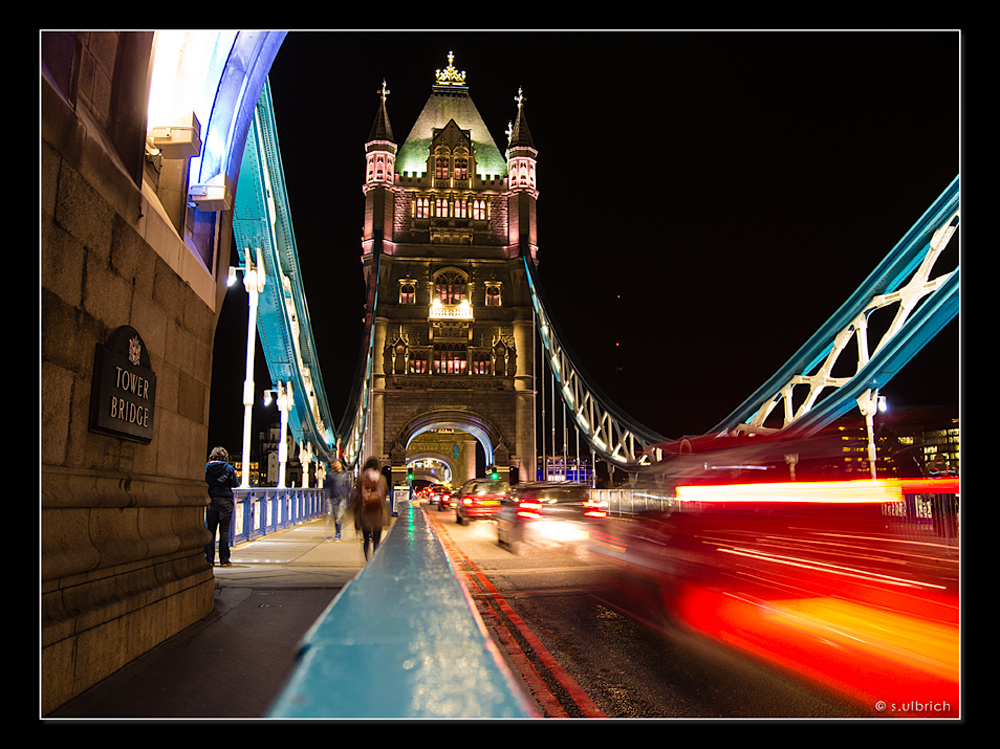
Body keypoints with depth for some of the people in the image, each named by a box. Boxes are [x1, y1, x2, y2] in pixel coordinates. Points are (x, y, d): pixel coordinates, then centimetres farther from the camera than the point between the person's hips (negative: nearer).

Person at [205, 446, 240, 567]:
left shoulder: (206, 467, 2)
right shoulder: (228, 468, -3)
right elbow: (235, 483, 0)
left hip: (211, 501, 2)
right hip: (225, 501, -2)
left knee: (210, 531, 8)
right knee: (224, 531, 1)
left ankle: (209, 559, 8)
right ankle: (224, 560, 1)